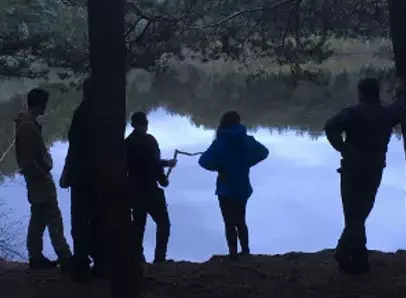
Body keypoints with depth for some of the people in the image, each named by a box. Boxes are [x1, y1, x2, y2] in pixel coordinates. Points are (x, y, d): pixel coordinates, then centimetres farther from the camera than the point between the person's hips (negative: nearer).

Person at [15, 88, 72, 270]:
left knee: (38, 220, 13)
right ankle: (65, 258, -7)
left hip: (38, 180, 10)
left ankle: (36, 257, 18)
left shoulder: (28, 124, 12)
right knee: (54, 220, -8)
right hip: (40, 180, -10)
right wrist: (43, 176, -17)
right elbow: (28, 159, -24)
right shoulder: (28, 126, -19)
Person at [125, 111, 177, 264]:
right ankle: (160, 257, -6)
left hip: (134, 189, 7)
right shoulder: (148, 140, -12)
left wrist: (165, 163, 25)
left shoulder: (128, 142, 10)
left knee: (138, 224, 13)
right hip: (149, 189, -7)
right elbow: (152, 163, -20)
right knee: (163, 223, 1)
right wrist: (163, 179, -4)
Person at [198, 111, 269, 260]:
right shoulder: (248, 140, -5)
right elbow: (264, 152, 11)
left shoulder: (220, 143, -17)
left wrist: (217, 166, -4)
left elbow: (204, 161, -23)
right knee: (241, 221, 20)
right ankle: (245, 251, 25)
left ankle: (233, 254, 9)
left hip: (226, 190, -4)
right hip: (243, 188, 4)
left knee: (230, 223, 7)